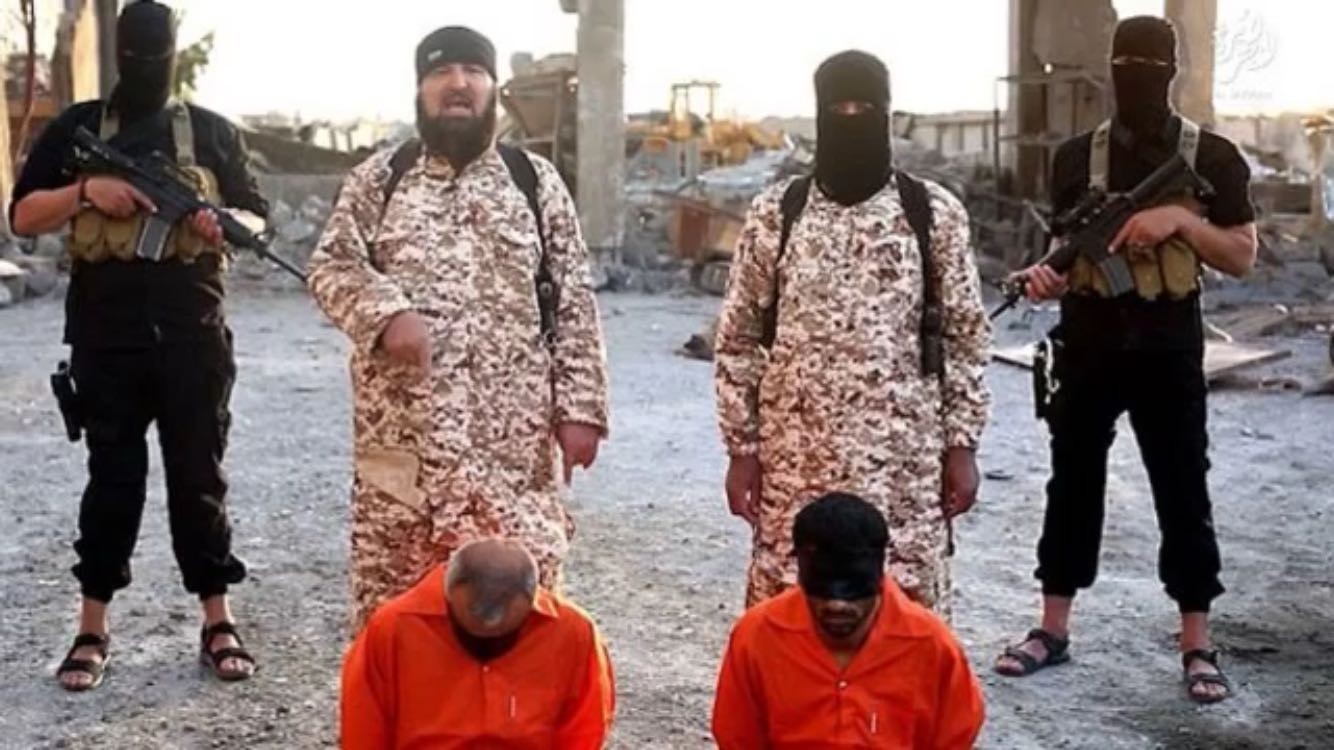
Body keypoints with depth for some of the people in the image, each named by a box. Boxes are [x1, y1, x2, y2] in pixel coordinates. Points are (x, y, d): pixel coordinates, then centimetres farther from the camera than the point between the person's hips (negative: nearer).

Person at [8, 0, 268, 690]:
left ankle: (217, 623, 12)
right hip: (106, 335, 0)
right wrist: (87, 191, -11)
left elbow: (257, 219, 12)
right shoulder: (78, 127, 9)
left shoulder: (212, 132, 10)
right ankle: (92, 630, 14)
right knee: (112, 477, 5)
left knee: (199, 475, 4)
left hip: (194, 334, 0)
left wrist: (221, 223, -10)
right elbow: (22, 216, 6)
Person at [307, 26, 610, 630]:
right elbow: (331, 265, 1)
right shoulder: (377, 179, 8)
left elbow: (573, 303, 5)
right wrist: (387, 312, -19)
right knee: (395, 588, 7)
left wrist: (579, 407, -1)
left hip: (512, 430, 0)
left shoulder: (536, 182, 8)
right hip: (403, 426, 0)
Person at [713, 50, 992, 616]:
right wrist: (741, 447, 2)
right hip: (795, 458, 1)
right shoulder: (774, 214, 2)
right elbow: (739, 340, 6)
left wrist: (961, 444, 1)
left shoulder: (935, 214, 2)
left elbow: (965, 338, 5)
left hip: (903, 459, 0)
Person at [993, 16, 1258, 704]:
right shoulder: (1077, 157, 5)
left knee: (1182, 492, 3)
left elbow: (1242, 257, -1)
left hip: (1167, 350, -2)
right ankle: (1053, 629, 19)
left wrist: (1182, 219, -16)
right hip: (1087, 345, 2)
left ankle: (1197, 645, 13)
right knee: (1072, 483, 9)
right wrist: (1046, 274, -11)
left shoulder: (1212, 157, -1)